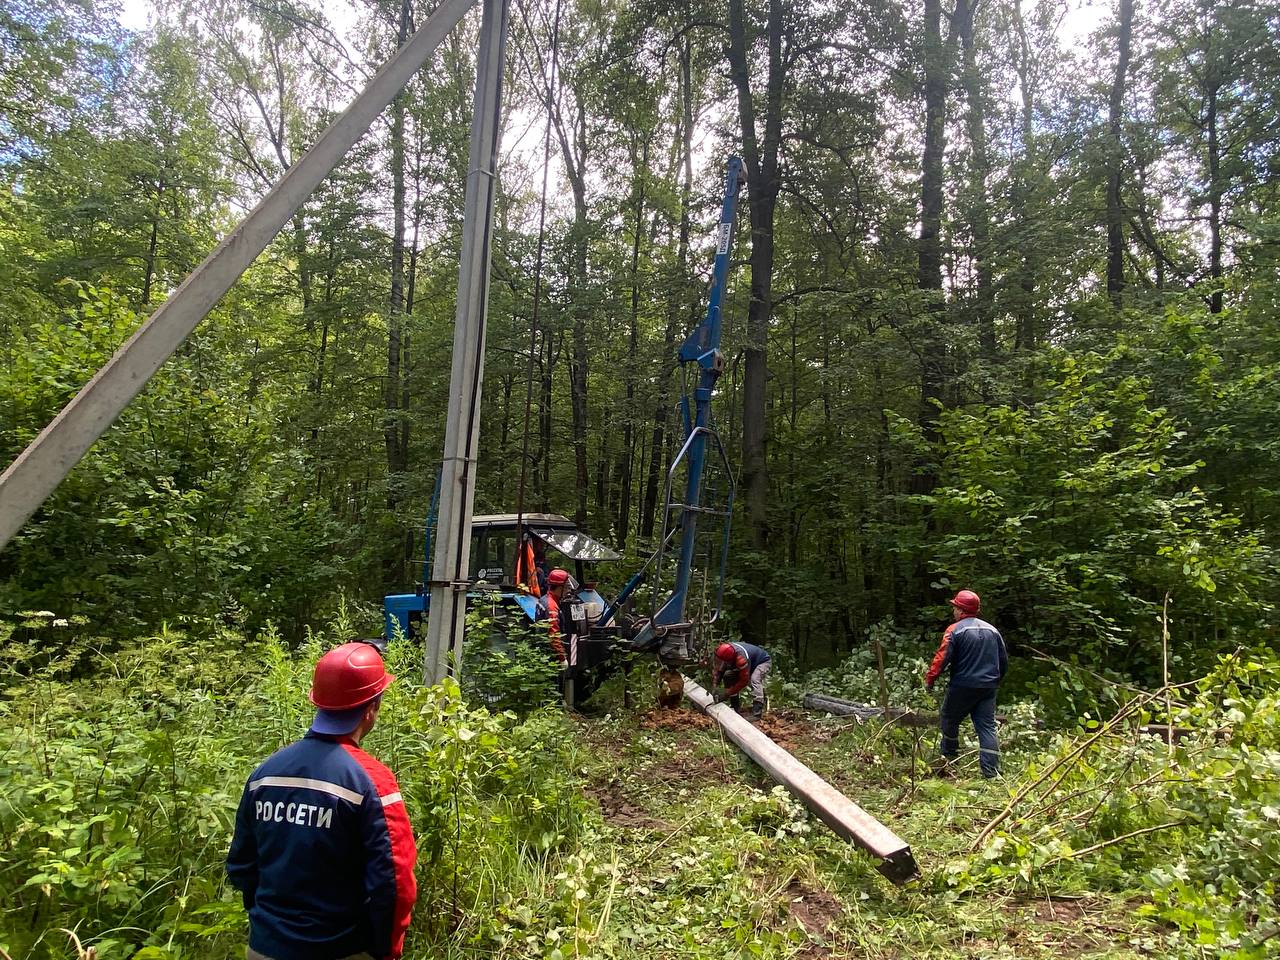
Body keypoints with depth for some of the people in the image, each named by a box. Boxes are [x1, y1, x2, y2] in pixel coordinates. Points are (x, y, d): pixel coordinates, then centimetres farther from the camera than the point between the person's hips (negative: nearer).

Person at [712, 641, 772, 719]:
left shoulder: (741, 659, -43)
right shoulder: (723, 653, -22)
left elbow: (743, 680, -35)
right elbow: (718, 671, -13)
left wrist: (726, 694, -31)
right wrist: (714, 687, -25)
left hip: (764, 662, -8)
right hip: (751, 661, 8)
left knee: (755, 679, -35)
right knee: (728, 675, -5)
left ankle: (757, 712, -38)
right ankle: (734, 706, 2)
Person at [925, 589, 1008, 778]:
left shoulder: (955, 630, -10)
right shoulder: (992, 630, 10)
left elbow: (942, 658, -15)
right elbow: (1004, 660, 16)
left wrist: (930, 679, -5)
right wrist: (995, 681, 28)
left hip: (962, 686, -5)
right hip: (988, 688, 5)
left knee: (949, 720, 14)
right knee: (987, 727, 6)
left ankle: (948, 757, 25)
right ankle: (992, 771, 2)